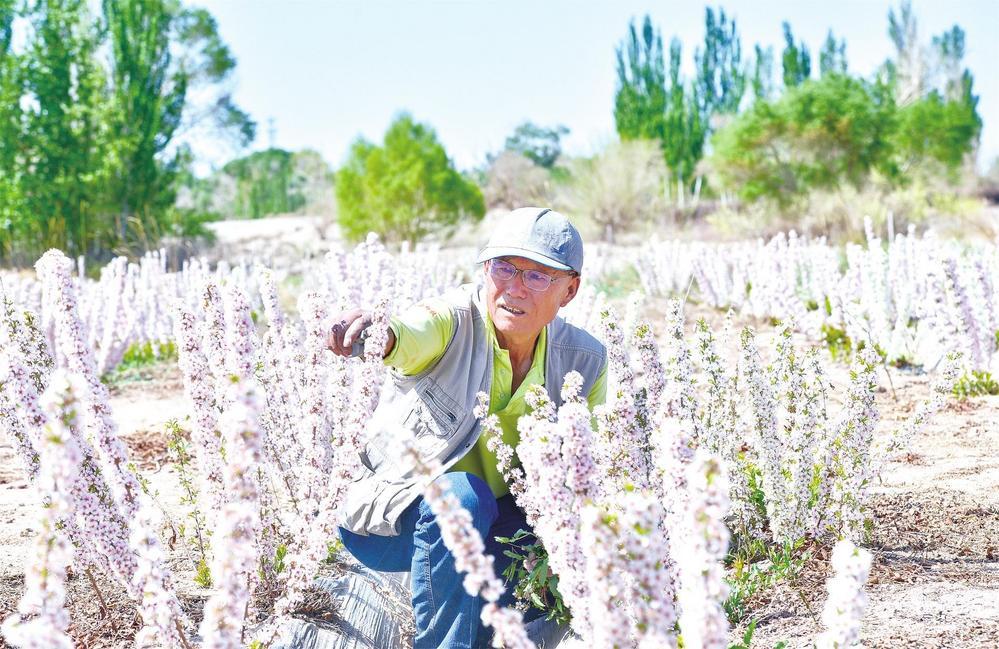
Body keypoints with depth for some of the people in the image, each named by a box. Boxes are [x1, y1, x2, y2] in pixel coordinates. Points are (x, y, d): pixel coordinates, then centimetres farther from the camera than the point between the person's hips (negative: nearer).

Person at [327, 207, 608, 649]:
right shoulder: (455, 322, -19)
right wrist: (370, 331, -67)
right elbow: (408, 337, -44)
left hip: (492, 523, 5)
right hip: (396, 515, -4)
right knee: (461, 494, -36)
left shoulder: (583, 359, -5)